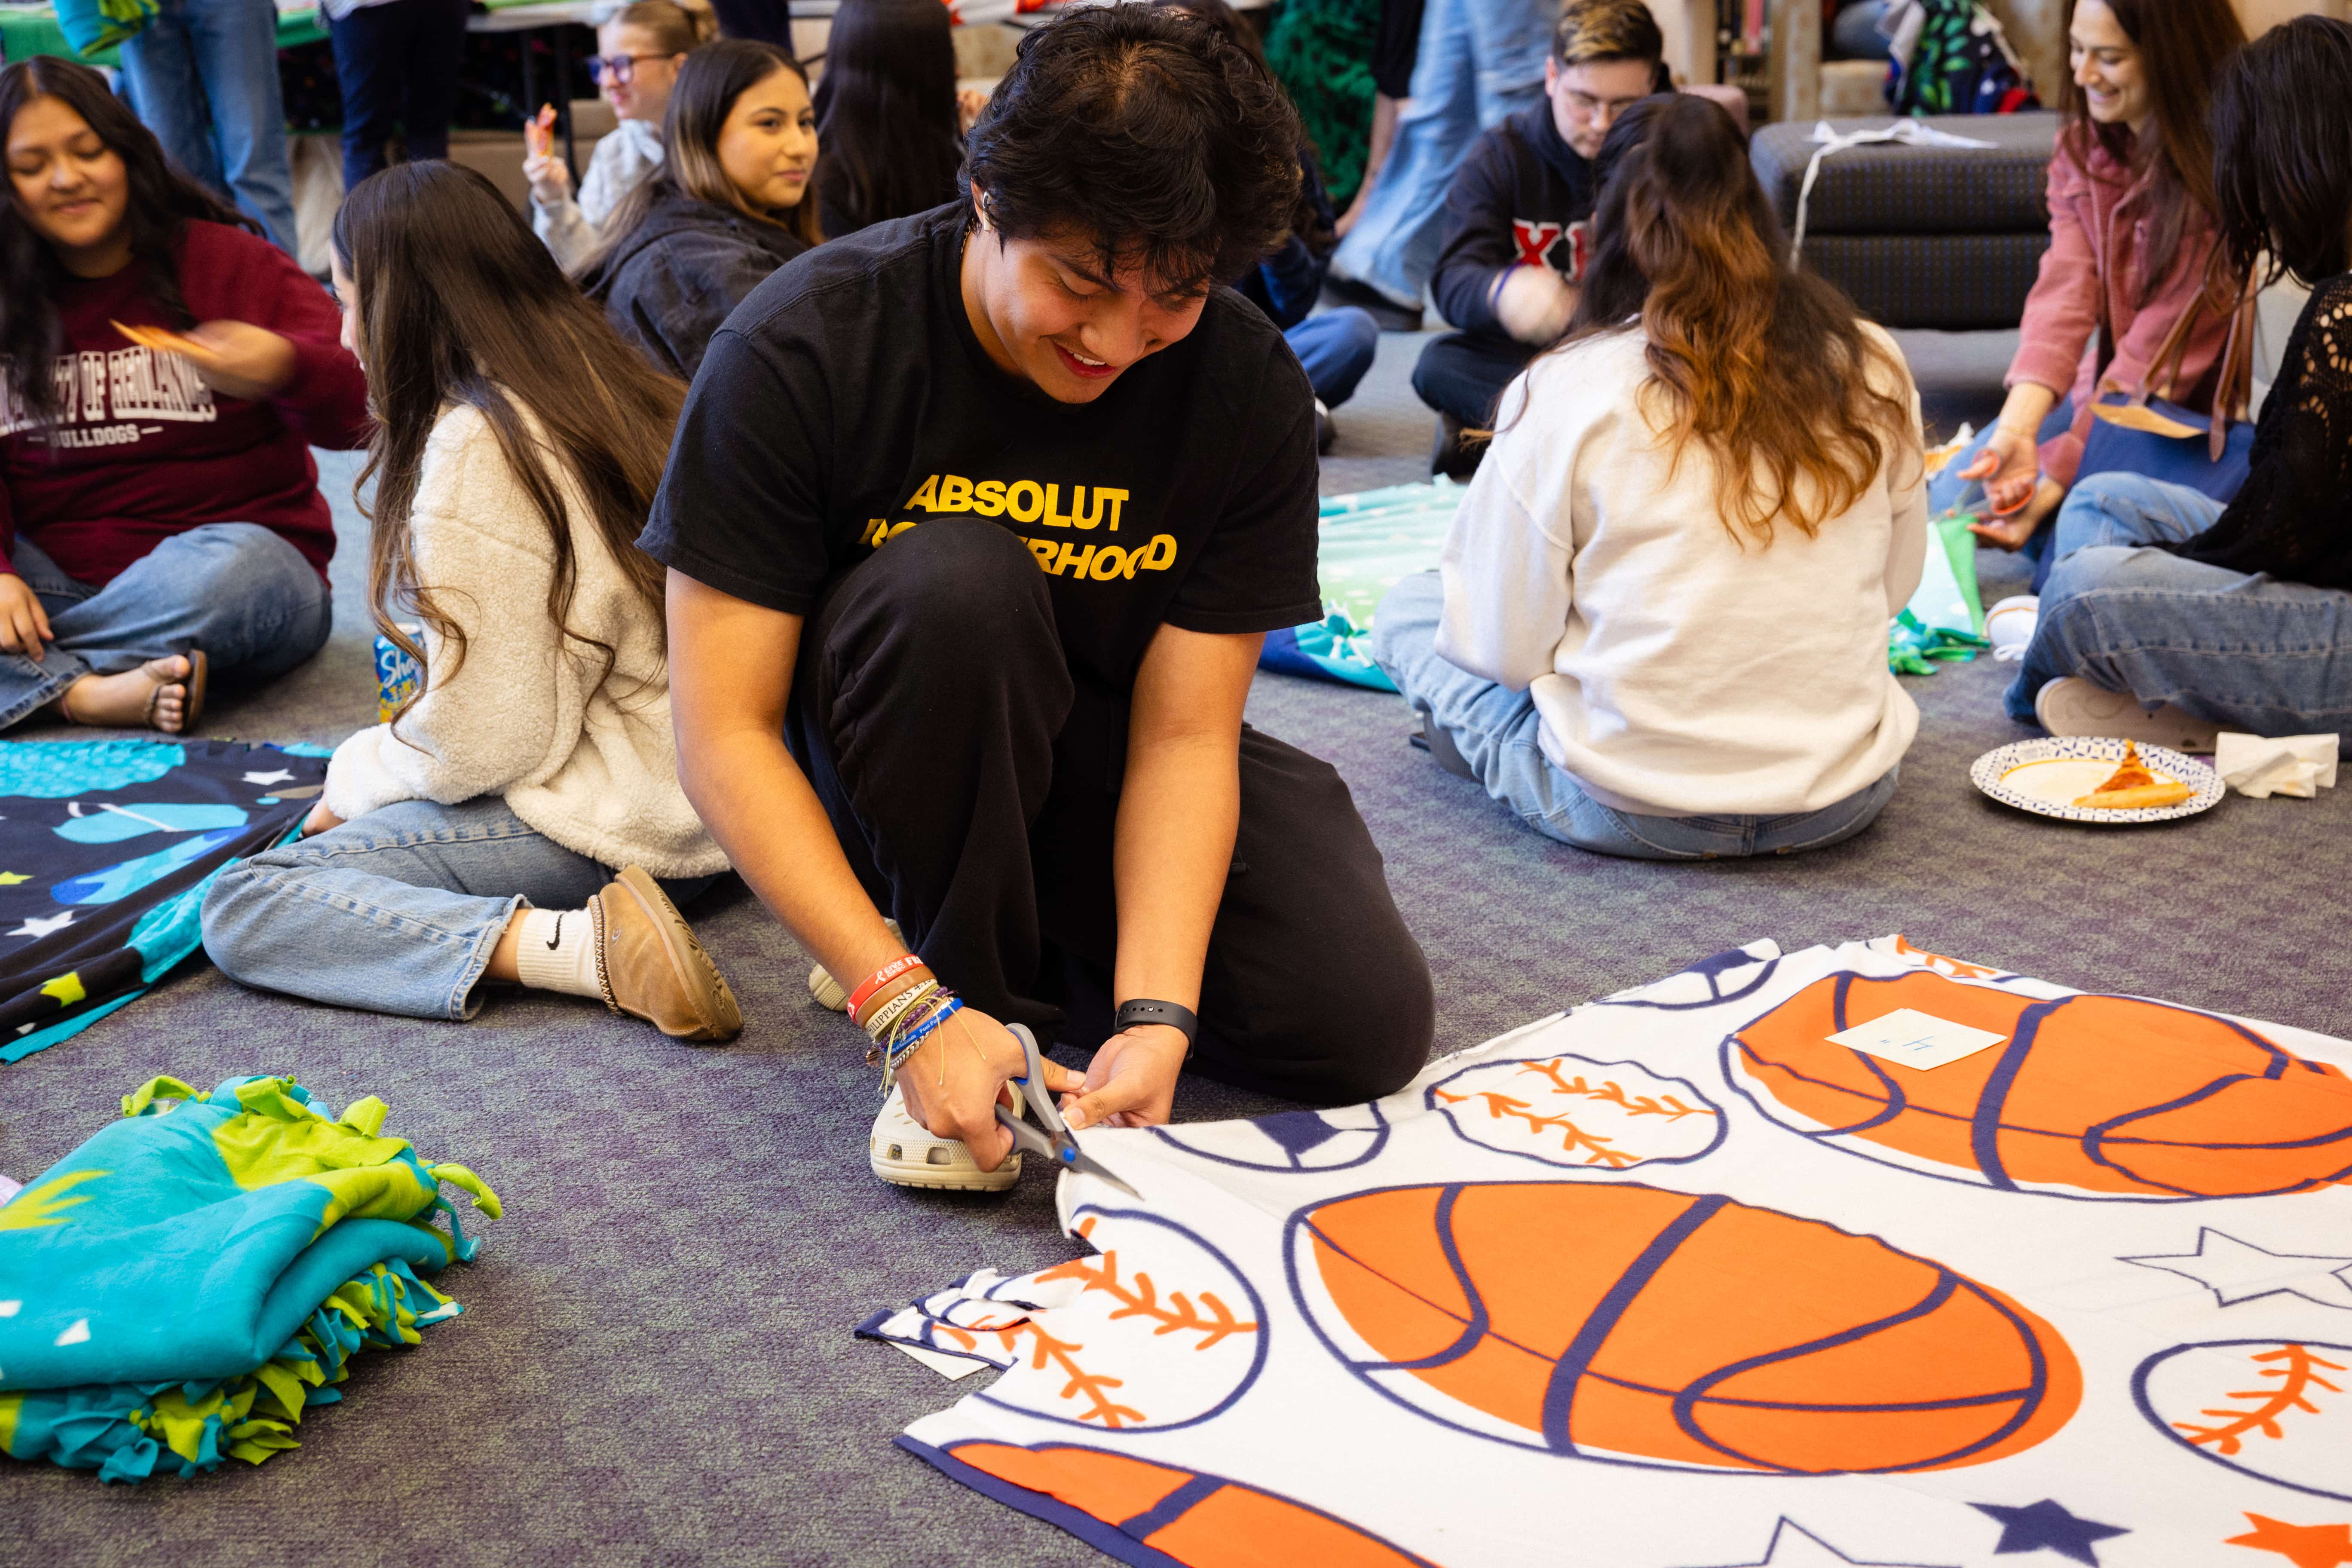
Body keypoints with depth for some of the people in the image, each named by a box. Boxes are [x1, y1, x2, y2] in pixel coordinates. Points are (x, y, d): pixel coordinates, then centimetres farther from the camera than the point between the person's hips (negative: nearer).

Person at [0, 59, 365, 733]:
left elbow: (358, 412, -12)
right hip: (55, 578, 3)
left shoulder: (229, 261, -2)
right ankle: (87, 695, -36)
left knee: (227, 568, -38)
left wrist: (285, 370, -35)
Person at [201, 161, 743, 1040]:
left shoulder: (474, 447, -17)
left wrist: (353, 780, 3)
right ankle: (595, 929, 3)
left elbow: (479, 741, -17)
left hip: (603, 820, -9)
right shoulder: (609, 385, 9)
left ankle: (582, 943, -22)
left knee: (243, 909, -8)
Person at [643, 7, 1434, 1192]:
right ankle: (975, 975, -13)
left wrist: (1154, 1014, -30)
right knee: (958, 578, -35)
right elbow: (722, 733, -24)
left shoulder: (1249, 388, -16)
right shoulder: (801, 350, -24)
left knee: (1365, 1025, -16)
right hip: (877, 756, -2)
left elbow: (1184, 730, -16)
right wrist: (909, 1008, -32)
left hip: (1101, 760, 3)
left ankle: (1057, 944, 10)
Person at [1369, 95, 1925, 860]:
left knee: (1406, 610, 17)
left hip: (1635, 814, -4)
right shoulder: (1872, 366, -2)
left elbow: (1506, 647, -8)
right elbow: (1895, 584, 10)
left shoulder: (1564, 391, -12)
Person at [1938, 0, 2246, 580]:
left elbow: (2163, 350, -25)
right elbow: (2064, 292, -15)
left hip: (2204, 417, -7)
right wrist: (2017, 428, -32)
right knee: (1948, 504, -2)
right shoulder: (2082, 147, -1)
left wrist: (2053, 484, -28)